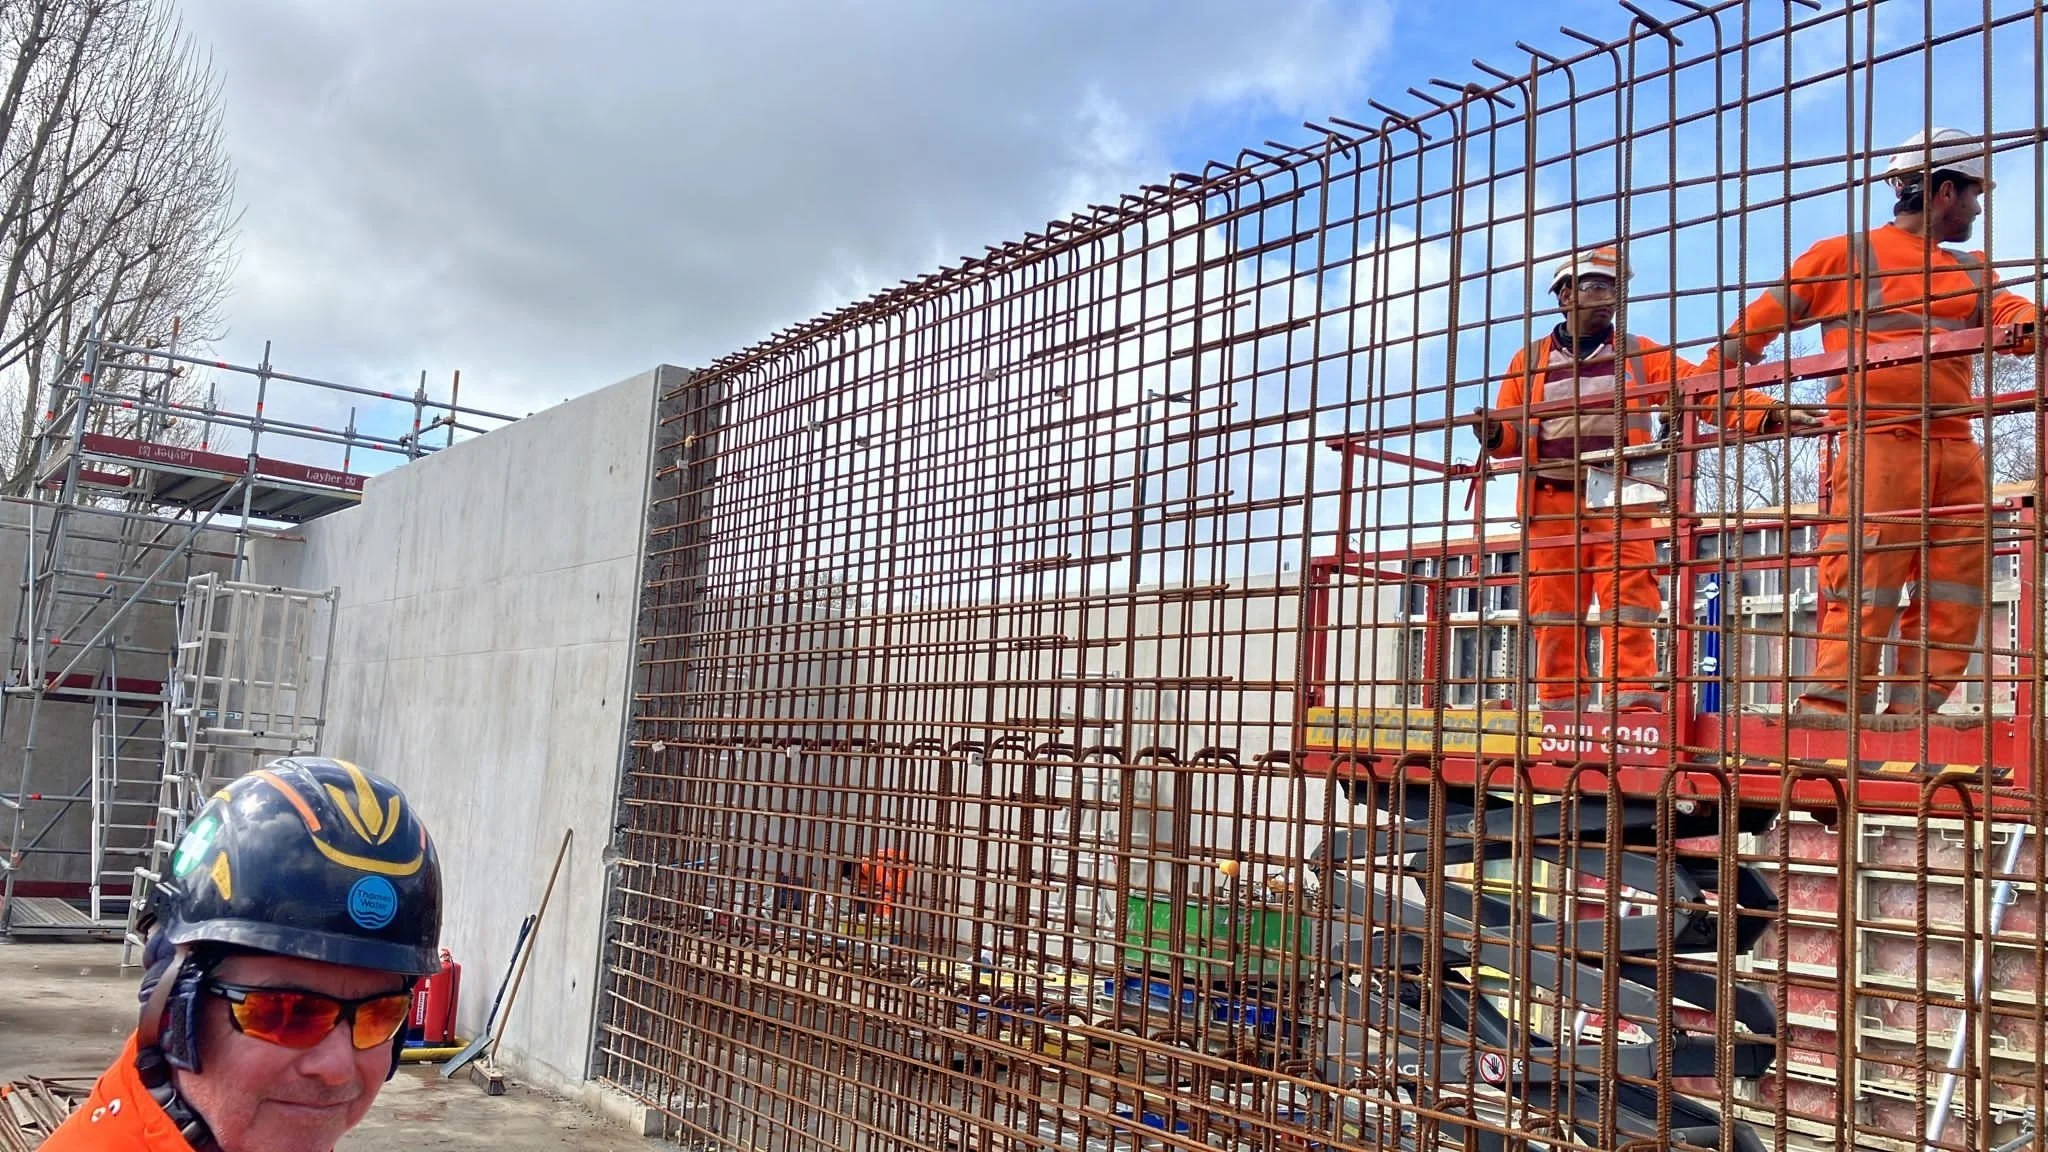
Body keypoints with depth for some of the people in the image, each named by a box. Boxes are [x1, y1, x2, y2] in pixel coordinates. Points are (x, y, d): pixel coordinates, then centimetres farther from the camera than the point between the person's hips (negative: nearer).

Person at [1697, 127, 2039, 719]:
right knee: (1865, 585, -13)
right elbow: (1761, 320, 8)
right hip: (1877, 442, -7)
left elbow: (2010, 316, 9)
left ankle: (1911, 714, 5)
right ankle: (1830, 706, -11)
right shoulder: (1845, 256, 7)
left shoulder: (1970, 272, 25)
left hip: (1955, 448, 7)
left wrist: (2029, 323, -16)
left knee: (1953, 596, 2)